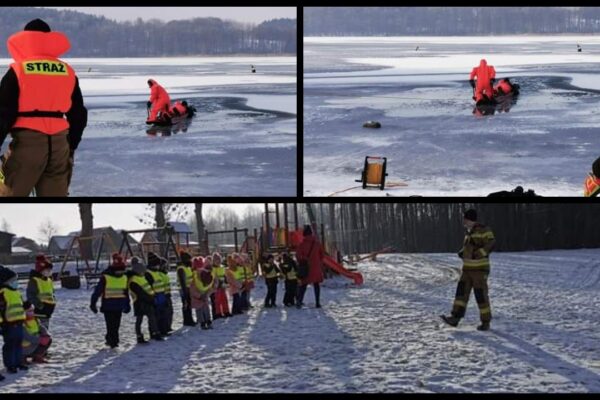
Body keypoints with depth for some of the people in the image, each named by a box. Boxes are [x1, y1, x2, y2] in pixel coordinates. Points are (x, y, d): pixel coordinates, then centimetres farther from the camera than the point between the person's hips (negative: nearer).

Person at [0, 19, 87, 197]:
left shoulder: (17, 70, -2)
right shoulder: (68, 72, 11)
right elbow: (79, 115, 16)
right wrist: (71, 147, 26)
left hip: (27, 142, -4)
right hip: (59, 143, 4)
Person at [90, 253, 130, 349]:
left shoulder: (124, 277, 6)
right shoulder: (105, 277, -11)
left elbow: (126, 292, 18)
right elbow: (97, 291, -8)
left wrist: (127, 304, 22)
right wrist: (93, 303, -8)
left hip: (119, 307, 4)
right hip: (108, 306, -4)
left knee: (116, 326, 7)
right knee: (111, 325, -5)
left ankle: (110, 339, 19)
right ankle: (113, 342, -1)